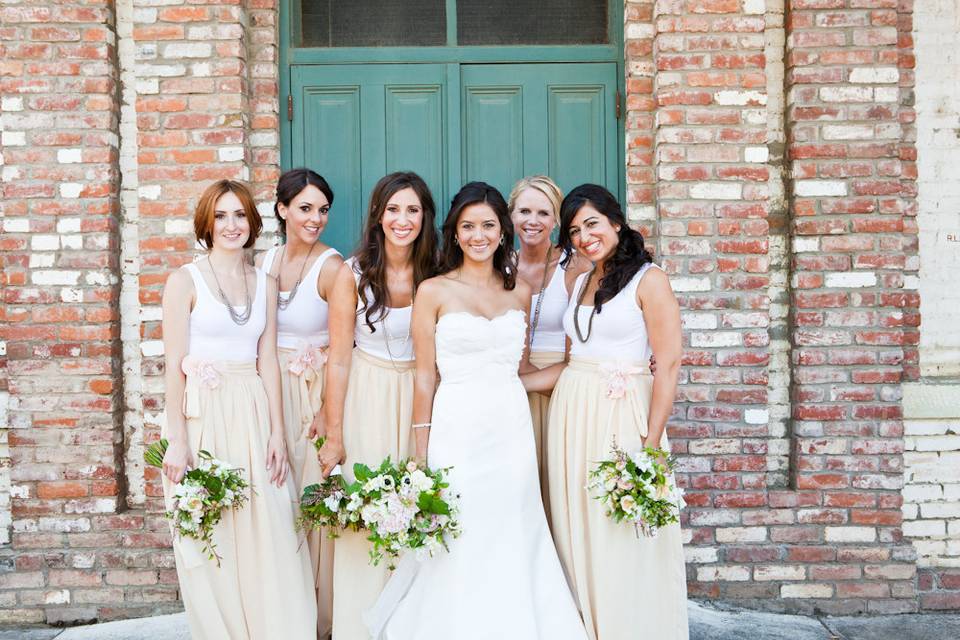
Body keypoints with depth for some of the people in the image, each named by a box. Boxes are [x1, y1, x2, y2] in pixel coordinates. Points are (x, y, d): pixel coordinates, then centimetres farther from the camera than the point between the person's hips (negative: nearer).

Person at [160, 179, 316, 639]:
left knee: (267, 536, 3)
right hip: (203, 416, -3)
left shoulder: (265, 284, 10)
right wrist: (176, 441, -11)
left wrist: (277, 432, 3)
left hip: (254, 415, 4)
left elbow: (268, 362, 9)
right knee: (210, 537, 3)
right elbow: (174, 364, -6)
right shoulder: (185, 280, -3)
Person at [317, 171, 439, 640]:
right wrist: (333, 436, -6)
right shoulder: (354, 274, -8)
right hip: (367, 402, -2)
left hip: (422, 402, 2)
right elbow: (339, 360, -6)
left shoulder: (435, 275, -1)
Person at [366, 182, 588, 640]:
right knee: (460, 550, 1)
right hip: (457, 427, -3)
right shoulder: (434, 292, -1)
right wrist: (422, 451, -4)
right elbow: (425, 377, -2)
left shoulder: (519, 292, 10)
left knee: (512, 546, 7)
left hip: (512, 427, 4)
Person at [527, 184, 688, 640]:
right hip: (571, 414, 6)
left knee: (622, 541, 0)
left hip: (620, 416, -6)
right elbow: (575, 361, 13)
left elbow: (667, 366, -11)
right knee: (576, 532, 10)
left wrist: (651, 445, -17)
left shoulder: (648, 280, -5)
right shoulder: (580, 283, 14)